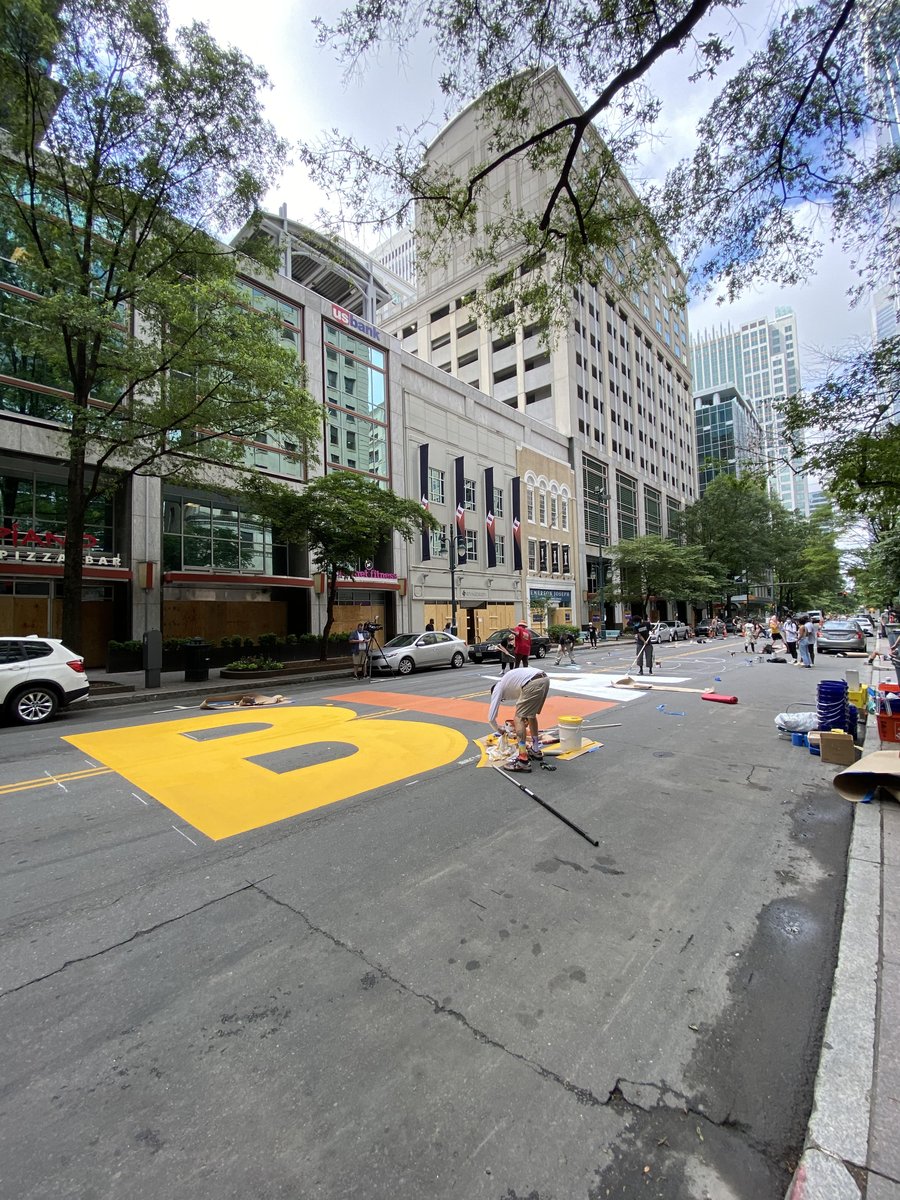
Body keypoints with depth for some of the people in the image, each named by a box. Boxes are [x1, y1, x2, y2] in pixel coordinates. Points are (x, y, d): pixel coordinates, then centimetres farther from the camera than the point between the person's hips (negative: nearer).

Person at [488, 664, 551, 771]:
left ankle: (523, 761, 0)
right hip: (544, 679, 8)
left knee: (519, 718, 2)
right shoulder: (510, 681, 38)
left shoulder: (497, 689, 18)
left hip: (533, 684, -8)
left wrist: (499, 729, 32)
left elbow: (491, 718, 14)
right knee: (531, 715, 26)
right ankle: (536, 751, 39)